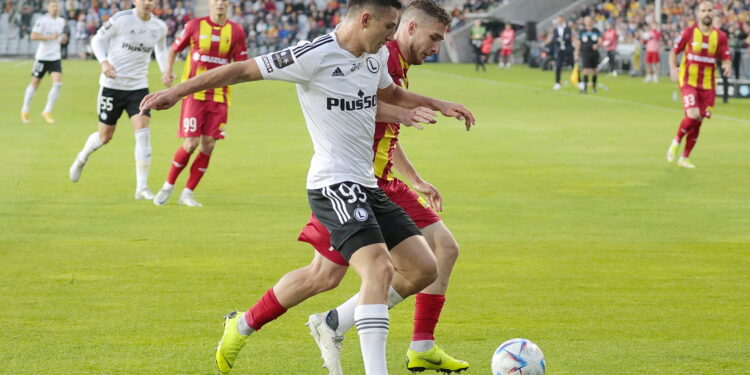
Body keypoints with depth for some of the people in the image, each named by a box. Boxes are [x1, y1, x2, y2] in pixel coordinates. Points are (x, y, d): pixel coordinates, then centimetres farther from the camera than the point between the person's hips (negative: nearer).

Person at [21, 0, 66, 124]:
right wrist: (50, 37, -21)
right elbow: (33, 36, -17)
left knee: (58, 83, -11)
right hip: (42, 57, -5)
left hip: (55, 58, 5)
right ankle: (25, 111, 23)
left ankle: (47, 112, -3)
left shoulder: (61, 21, 9)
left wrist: (62, 38, 3)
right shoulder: (42, 20, -11)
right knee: (35, 84, 6)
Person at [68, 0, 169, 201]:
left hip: (139, 86, 3)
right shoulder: (121, 19, -13)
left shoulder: (160, 27, 0)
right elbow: (98, 40, -2)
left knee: (143, 133, -15)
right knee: (105, 136, 8)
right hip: (112, 84, -3)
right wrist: (104, 62, -19)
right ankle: (82, 158, 42)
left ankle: (142, 188, -12)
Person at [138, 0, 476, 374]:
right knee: (379, 268, -25)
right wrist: (177, 91, -8)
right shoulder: (315, 56, -14)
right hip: (334, 185, -9)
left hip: (367, 184, 9)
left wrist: (437, 105, 26)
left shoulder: (377, 56, 10)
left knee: (424, 269, 4)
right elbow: (244, 70, -10)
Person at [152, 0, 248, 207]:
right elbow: (174, 49, 11)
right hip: (194, 94, -3)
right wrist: (168, 69, -5)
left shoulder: (236, 31, 4)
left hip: (219, 96, 3)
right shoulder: (195, 25, 0)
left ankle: (187, 193, 11)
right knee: (191, 144, -10)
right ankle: (168, 186, 11)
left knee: (208, 146, -2)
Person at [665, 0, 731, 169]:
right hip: (689, 81, -3)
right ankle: (676, 142, 4)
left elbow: (726, 59, 5)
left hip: (708, 84, 3)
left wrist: (727, 66, -19)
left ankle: (685, 158, 19)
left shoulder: (720, 36, 3)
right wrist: (673, 68, -13)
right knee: (693, 115, -22)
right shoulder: (689, 33, -3)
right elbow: (674, 52, 5)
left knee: (698, 122, 5)